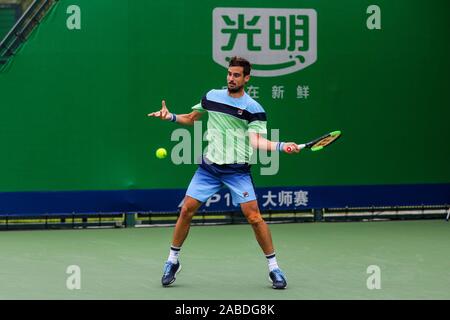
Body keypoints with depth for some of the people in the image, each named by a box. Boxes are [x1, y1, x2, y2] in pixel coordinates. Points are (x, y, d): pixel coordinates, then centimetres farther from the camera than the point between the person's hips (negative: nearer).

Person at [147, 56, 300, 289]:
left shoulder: (253, 109, -6)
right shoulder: (212, 96, 6)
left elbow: (256, 140, -15)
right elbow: (191, 118, 21)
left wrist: (280, 146, -32)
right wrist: (170, 117, 4)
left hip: (237, 170, -3)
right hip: (209, 166, 3)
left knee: (254, 217, -12)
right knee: (187, 210, -2)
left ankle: (273, 267, 0)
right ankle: (172, 261, 14)